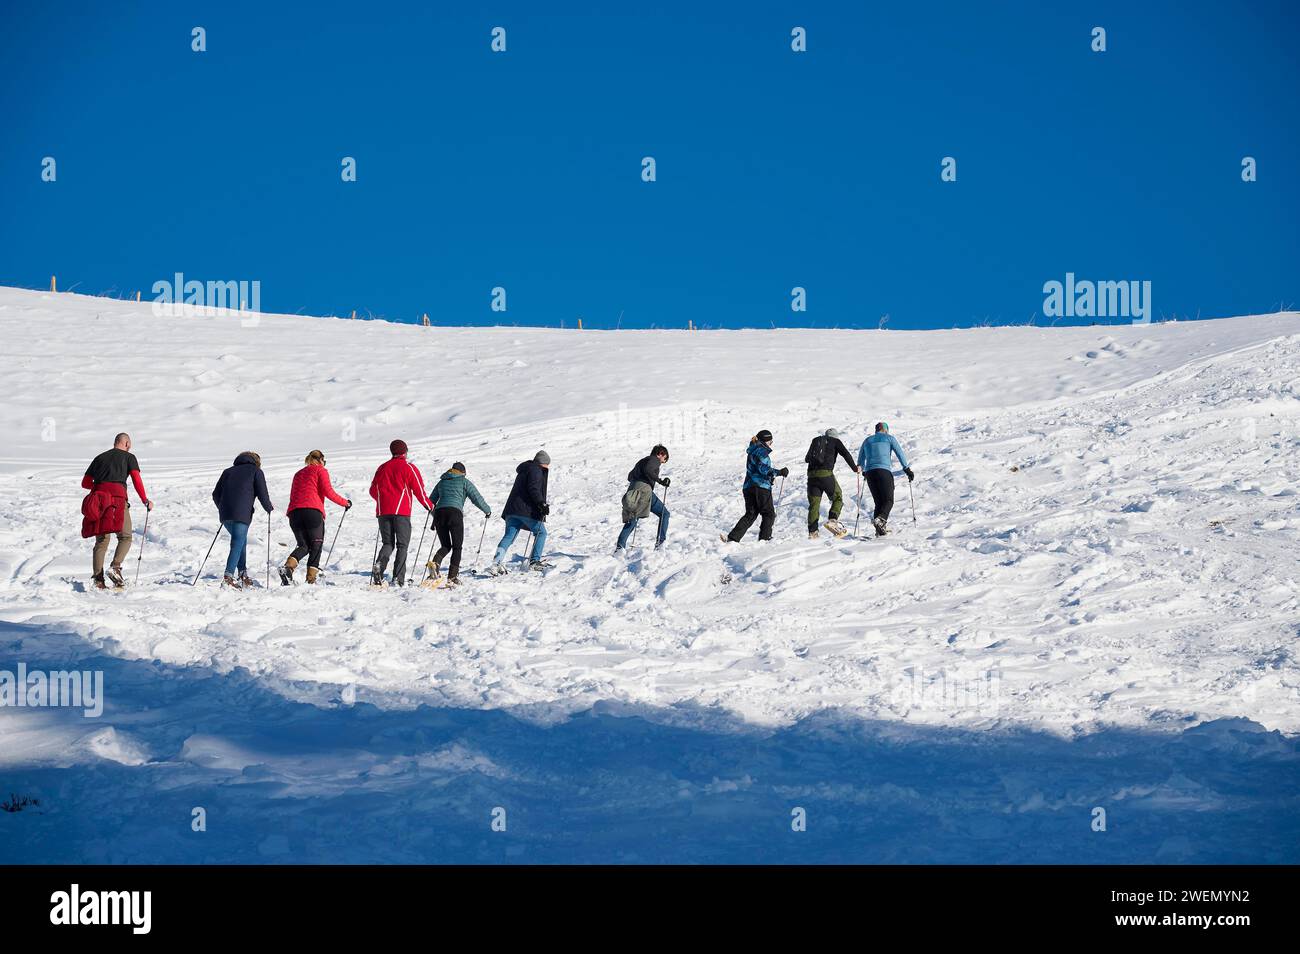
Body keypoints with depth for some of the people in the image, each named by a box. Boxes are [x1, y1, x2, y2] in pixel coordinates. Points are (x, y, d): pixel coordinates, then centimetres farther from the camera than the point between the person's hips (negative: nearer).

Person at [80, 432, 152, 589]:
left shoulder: (100, 457, 24)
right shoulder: (129, 457, 13)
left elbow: (85, 483, 24)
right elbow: (136, 480, 1)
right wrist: (145, 501, 9)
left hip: (98, 496, 4)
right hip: (117, 497, -4)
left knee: (101, 540, 7)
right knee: (125, 537, 6)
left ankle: (97, 578, -5)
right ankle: (115, 567, -17)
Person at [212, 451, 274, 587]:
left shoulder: (228, 471, 24)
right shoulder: (256, 471, 10)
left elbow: (216, 494, 21)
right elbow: (262, 494, 1)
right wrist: (269, 508, 19)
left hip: (225, 515, 5)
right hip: (241, 515, -5)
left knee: (241, 541, 22)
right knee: (237, 545, -7)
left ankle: (243, 575, 18)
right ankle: (228, 578, -21)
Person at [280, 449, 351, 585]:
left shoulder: (298, 474, 30)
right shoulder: (320, 471, 12)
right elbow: (328, 492, 1)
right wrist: (345, 503, 10)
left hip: (294, 512, 5)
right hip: (313, 511, -5)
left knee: (303, 545, 10)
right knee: (316, 546, 2)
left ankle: (288, 566, -18)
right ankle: (311, 578, -8)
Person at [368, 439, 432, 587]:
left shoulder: (382, 468, 14)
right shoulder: (409, 467, 0)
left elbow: (373, 490, 19)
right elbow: (419, 490, -1)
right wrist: (429, 506, 15)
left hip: (383, 510, 4)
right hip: (401, 511, -4)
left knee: (388, 543, 12)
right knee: (402, 545, 1)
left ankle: (379, 564, -17)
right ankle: (398, 579, -9)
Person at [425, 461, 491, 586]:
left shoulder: (442, 482, 26)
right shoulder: (464, 481, 14)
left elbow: (431, 501, 30)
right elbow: (476, 498, 8)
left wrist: (435, 516, 45)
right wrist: (487, 510, 24)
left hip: (439, 512, 4)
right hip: (455, 513, -4)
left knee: (445, 546, 15)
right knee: (457, 547, 3)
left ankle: (435, 562, -16)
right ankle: (452, 577, -8)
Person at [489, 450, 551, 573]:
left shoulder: (524, 470, 26)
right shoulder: (536, 470, -3)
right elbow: (533, 488, -17)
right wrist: (542, 504, -21)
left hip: (512, 508, 8)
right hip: (527, 510, -8)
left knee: (509, 536, 0)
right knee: (541, 532, 7)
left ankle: (496, 562, -15)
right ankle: (534, 561, 2)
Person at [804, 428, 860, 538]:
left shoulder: (815, 441, 24)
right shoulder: (835, 441, 13)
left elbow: (806, 459, 29)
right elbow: (845, 454, 1)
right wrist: (855, 468, 9)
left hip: (811, 475, 4)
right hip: (826, 474, -4)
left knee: (814, 504, 6)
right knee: (838, 498, 9)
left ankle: (812, 531, -3)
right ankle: (832, 520, -14)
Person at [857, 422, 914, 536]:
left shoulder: (867, 441, 23)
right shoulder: (889, 438, 12)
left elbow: (860, 461, 31)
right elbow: (900, 454, 3)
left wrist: (862, 470, 50)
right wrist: (907, 469, 5)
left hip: (870, 472, 4)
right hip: (884, 471, -4)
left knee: (878, 502, 9)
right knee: (888, 501, -4)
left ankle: (879, 530, -6)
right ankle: (880, 519, -34)